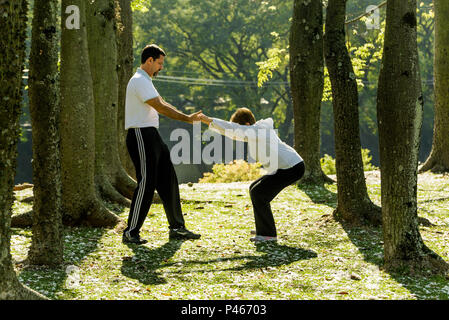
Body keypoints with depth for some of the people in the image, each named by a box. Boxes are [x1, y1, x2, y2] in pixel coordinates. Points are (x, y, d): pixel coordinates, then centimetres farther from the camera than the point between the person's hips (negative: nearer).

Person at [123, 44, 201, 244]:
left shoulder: (145, 81, 22)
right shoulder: (139, 81, -13)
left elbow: (162, 105, 19)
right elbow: (161, 107, -17)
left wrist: (189, 117, 11)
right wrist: (187, 119, -12)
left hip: (152, 137, 11)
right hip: (141, 136, -11)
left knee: (167, 181, 11)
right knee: (146, 183, -12)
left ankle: (177, 227, 17)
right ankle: (131, 232, -9)